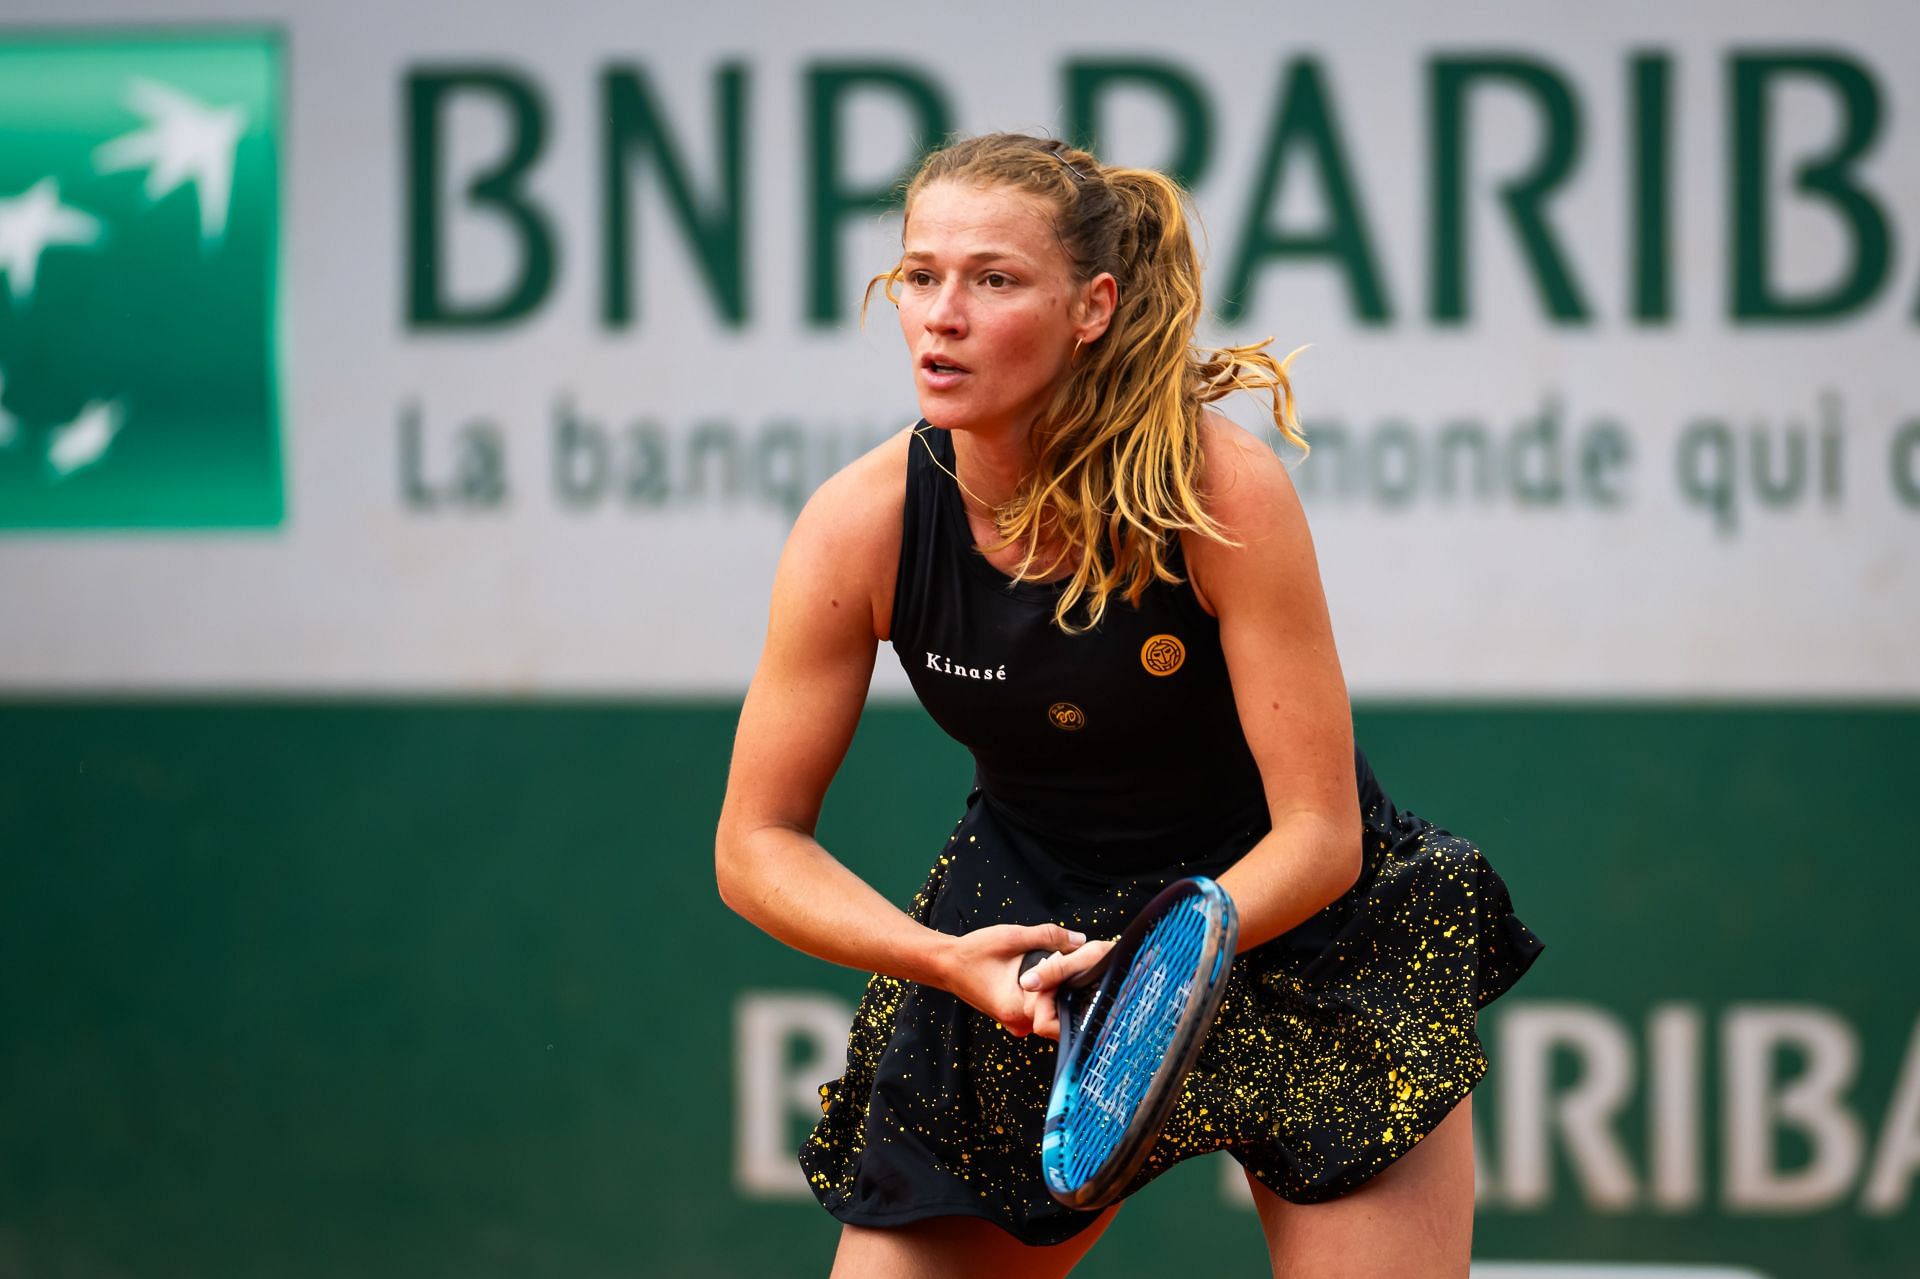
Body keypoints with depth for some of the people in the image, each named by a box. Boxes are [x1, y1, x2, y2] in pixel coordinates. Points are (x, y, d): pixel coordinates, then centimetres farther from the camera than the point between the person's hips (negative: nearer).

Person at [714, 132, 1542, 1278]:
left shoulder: (1226, 486, -25)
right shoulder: (860, 526, -18)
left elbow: (1320, 833, -22)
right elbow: (756, 843, -9)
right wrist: (948, 959, -26)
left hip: (1288, 919, -2)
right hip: (1032, 956, 2)